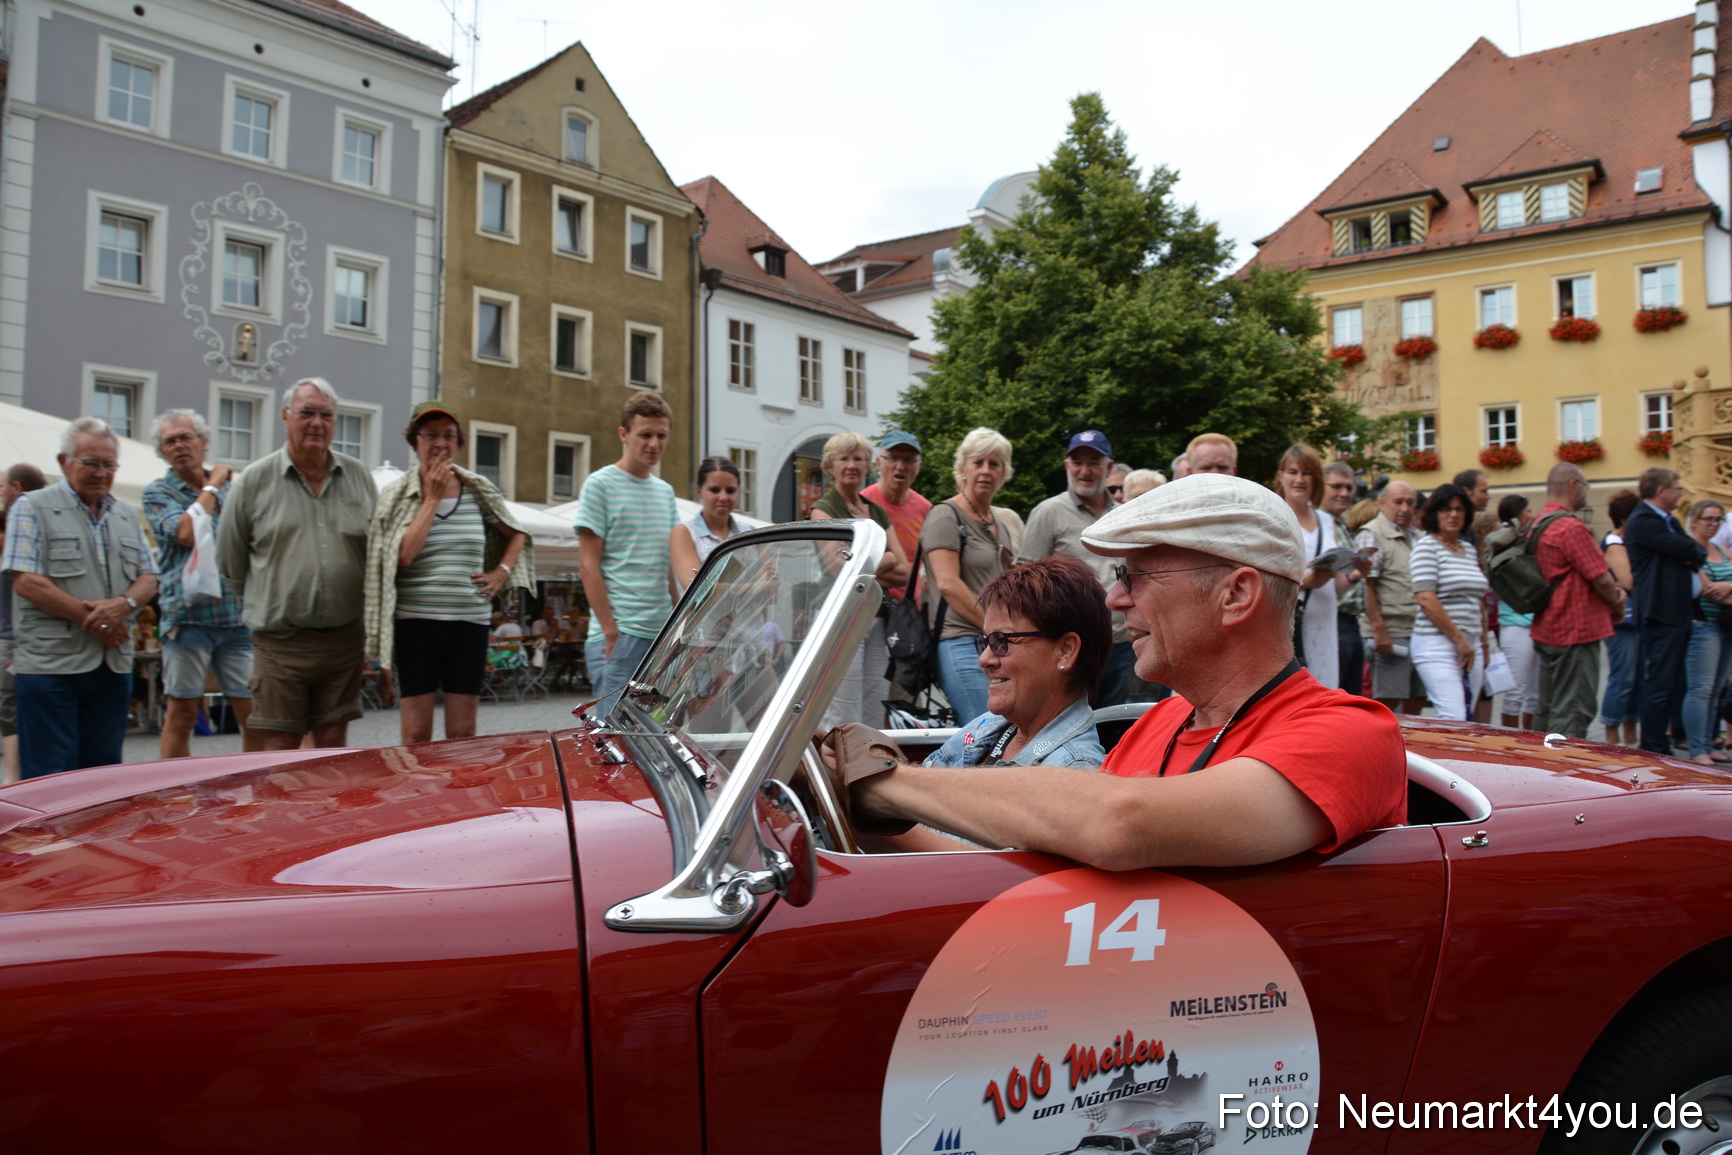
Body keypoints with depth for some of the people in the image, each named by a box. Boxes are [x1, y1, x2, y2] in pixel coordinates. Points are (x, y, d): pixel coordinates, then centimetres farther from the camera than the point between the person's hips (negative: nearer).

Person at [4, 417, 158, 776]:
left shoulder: (127, 515, 16)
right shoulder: (32, 509, 0)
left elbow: (148, 580, 13)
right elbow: (27, 583, -10)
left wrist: (123, 604, -10)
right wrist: (95, 620, -12)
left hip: (114, 665, 5)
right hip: (50, 664, -5)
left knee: (104, 771, 9)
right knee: (49, 783, -3)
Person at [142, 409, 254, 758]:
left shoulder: (232, 488, 16)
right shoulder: (158, 492, 4)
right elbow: (187, 533, -15)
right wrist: (211, 486, -5)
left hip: (237, 617, 3)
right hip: (188, 616, -3)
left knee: (252, 712, 3)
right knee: (181, 714, 3)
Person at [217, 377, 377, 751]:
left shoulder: (359, 477, 7)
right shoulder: (254, 480, 0)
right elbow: (230, 560, 7)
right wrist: (266, 604, 10)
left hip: (344, 638, 2)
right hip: (280, 640, -2)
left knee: (334, 741, 9)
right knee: (279, 747, 1)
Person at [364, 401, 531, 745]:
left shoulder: (478, 491, 9)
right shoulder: (396, 495, 1)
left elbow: (516, 535, 23)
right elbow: (403, 554, -14)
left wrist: (501, 571, 6)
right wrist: (432, 497, -9)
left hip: (469, 624, 2)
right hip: (415, 624, -2)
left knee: (462, 734, 5)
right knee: (416, 735, -2)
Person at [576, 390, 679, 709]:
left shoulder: (665, 491, 16)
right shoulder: (600, 485, -4)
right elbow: (588, 564, -8)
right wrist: (610, 630, -14)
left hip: (663, 634, 7)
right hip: (620, 634, -7)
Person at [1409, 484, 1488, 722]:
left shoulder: (1470, 550, 18)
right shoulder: (1427, 547, -4)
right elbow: (1426, 599, -14)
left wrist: (1483, 643, 15)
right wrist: (1458, 639, -13)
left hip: (1471, 645, 7)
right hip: (1438, 644, -7)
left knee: (1467, 718, 5)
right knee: (1454, 719, -16)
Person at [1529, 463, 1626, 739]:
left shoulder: (1537, 526, 12)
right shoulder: (1572, 527, -18)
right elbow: (1602, 579, -16)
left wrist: (1612, 594, 7)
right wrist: (1617, 603, 4)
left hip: (1546, 631, 10)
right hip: (1576, 633, -10)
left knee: (1547, 711, 15)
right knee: (1572, 713, -6)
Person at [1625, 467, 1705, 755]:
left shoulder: (1669, 521, 20)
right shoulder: (1643, 521, -13)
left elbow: (1699, 551, 13)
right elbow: (1687, 549, -18)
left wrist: (1692, 557, -8)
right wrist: (1692, 551, 3)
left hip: (1680, 612, 10)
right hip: (1661, 615, -10)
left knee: (1672, 685, 13)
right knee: (1659, 685, -8)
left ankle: (1662, 747, 19)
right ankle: (1653, 752, -3)